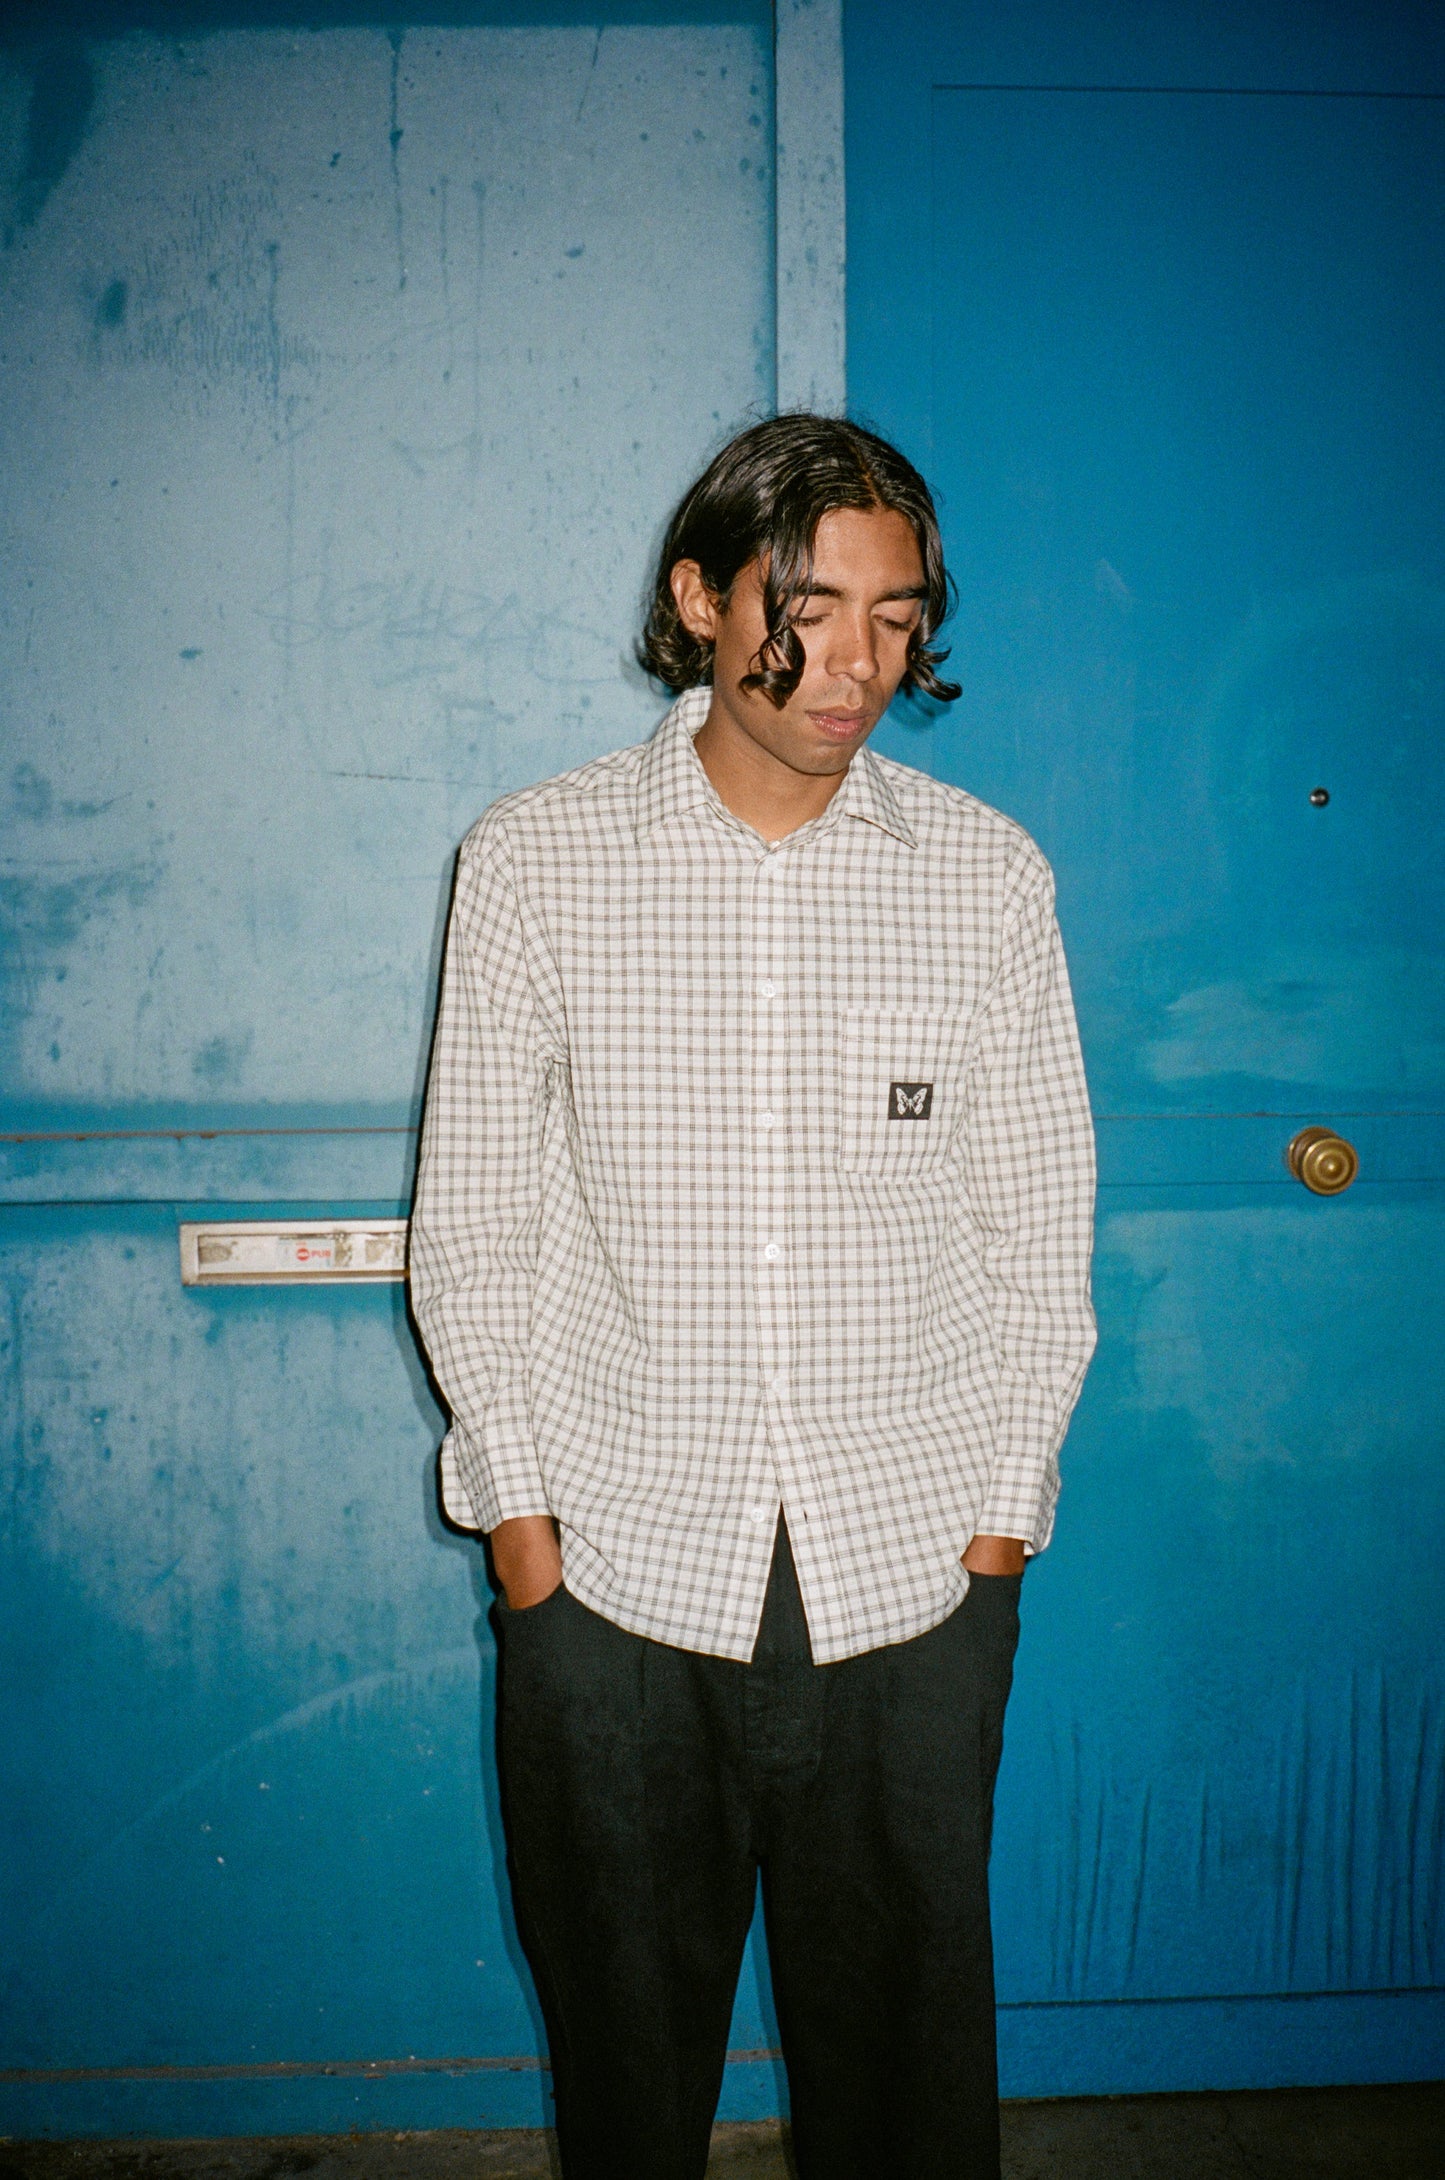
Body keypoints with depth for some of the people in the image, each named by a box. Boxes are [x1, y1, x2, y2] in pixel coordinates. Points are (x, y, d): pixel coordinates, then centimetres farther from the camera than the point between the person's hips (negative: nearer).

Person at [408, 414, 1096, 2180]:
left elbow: (1040, 1234, 3)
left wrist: (994, 1530, 1)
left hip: (911, 1580, 1)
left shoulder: (988, 875, -1)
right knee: (624, 2025, 18)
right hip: (614, 1570, 0)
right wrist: (522, 1523, -2)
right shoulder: (533, 860, -3)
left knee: (905, 2033, 16)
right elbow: (471, 1225, 1)